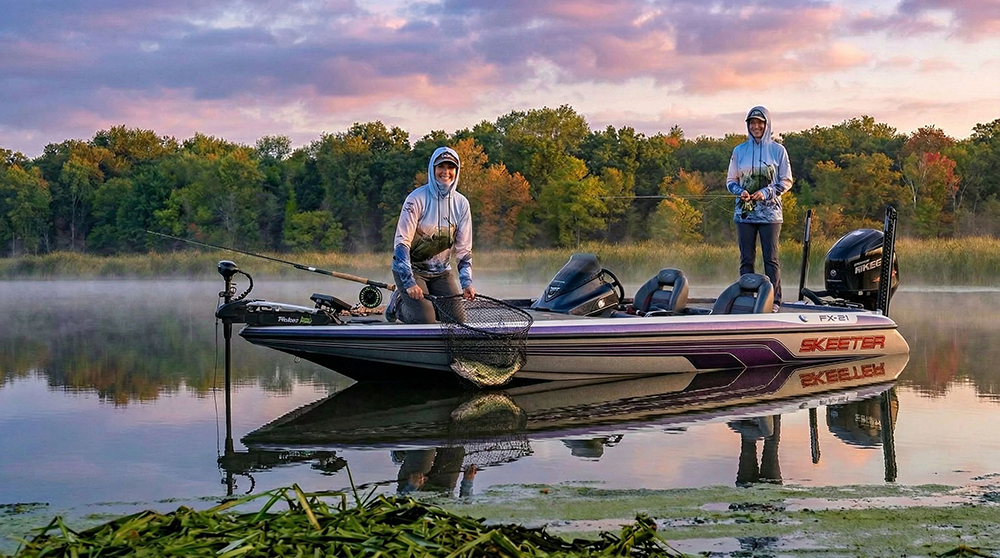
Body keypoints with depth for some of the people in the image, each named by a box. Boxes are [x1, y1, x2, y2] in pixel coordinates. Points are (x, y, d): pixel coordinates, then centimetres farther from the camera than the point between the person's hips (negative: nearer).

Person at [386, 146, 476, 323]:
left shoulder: (461, 203, -1)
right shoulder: (417, 199, -17)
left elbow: (464, 248, 3)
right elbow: (401, 242, -19)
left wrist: (467, 282, -10)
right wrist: (409, 283, -28)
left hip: (441, 271, 5)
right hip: (410, 268, -5)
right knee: (426, 321, -19)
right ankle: (399, 304, 12)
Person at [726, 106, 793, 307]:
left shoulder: (777, 150, 4)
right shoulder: (739, 151, 11)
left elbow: (786, 181, 5)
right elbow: (731, 180, 15)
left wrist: (767, 193, -11)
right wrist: (740, 191, -7)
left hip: (770, 213, -2)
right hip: (744, 213, 2)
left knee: (771, 258, -4)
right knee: (746, 259, 3)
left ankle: (774, 300, -1)